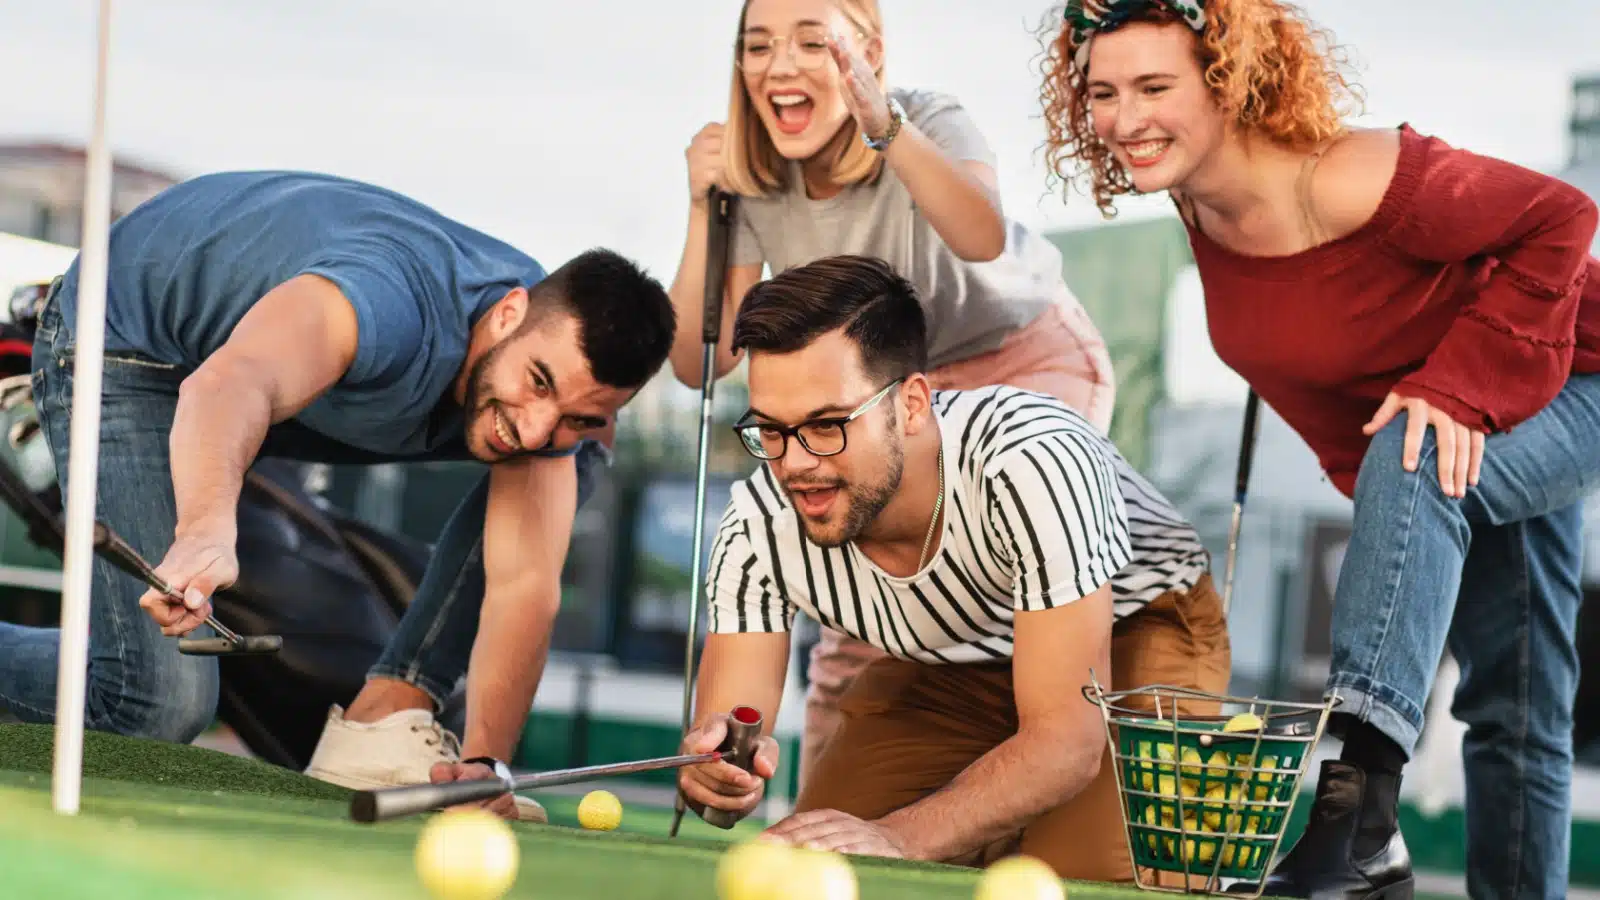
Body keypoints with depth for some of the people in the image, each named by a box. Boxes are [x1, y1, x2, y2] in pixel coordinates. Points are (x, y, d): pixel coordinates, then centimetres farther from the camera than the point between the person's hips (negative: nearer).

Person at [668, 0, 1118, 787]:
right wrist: (703, 208, -26)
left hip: (1034, 365, -4)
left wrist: (885, 129, -65)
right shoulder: (754, 181, -14)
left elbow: (982, 238, -52)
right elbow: (702, 362, -17)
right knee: (854, 629, -4)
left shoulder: (929, 122, -28)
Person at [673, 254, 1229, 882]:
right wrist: (713, 769, -48)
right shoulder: (758, 531, -25)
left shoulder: (1033, 462, -40)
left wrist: (898, 839, -54)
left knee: (1081, 873, -29)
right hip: (944, 664, 4)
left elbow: (1068, 741, -40)